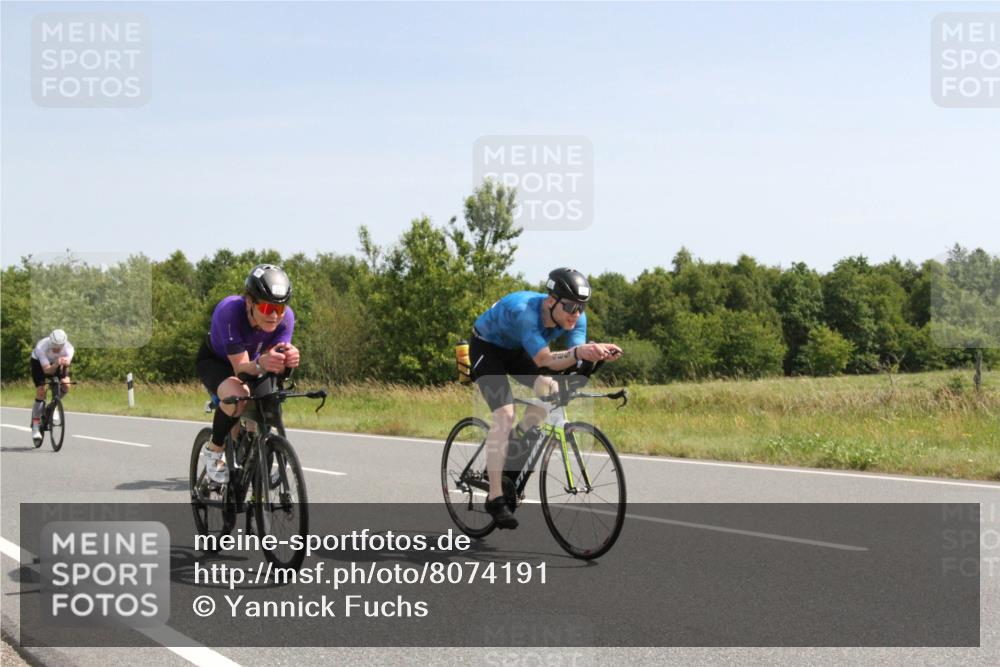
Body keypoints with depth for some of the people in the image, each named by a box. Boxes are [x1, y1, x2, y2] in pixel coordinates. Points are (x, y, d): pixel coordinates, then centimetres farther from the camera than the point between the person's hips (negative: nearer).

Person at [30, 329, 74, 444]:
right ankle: (35, 426, -7)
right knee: (41, 392, -17)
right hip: (39, 362, -2)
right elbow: (47, 370, -44)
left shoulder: (68, 348, -33)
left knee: (66, 386, -23)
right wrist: (56, 364, -63)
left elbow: (67, 363, -43)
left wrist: (65, 363, -65)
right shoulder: (42, 347, -39)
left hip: (57, 363, 2)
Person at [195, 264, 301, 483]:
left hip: (252, 360, 5)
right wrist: (261, 364, -63)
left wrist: (286, 361, -58)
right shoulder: (229, 311, -40)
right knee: (237, 396, -33)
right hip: (215, 361, -5)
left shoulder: (286, 317, -29)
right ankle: (214, 450, -9)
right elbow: (240, 367, -41)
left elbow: (274, 368, -34)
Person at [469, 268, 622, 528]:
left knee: (550, 388, -21)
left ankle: (516, 439, 6)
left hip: (516, 350, 6)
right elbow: (544, 360, -47)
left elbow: (576, 358, -28)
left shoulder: (575, 318, -21)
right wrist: (578, 352, -64)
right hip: (487, 348, -6)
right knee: (504, 414, -22)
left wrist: (597, 353, -49)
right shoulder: (525, 311, -40)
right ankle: (495, 499, -19)